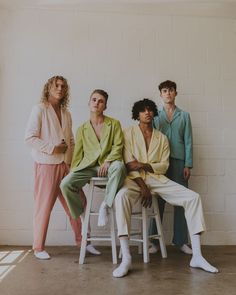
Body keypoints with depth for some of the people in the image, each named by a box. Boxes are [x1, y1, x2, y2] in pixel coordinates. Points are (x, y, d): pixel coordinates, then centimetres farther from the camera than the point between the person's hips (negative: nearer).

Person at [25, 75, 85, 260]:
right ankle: (38, 247, 19)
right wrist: (52, 148, -17)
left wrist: (71, 157, 2)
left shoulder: (66, 113, 14)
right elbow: (29, 138, -10)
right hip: (46, 164, -5)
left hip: (66, 164, 6)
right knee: (44, 205, 3)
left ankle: (82, 240, 22)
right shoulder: (40, 109, -3)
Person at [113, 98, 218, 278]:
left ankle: (197, 256, -12)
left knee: (193, 197, -15)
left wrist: (144, 165, -12)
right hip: (135, 179, -3)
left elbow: (164, 166, 7)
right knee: (122, 196, -38)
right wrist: (143, 187, -15)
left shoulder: (162, 138, 16)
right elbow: (130, 165, -3)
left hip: (157, 179, 4)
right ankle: (126, 258, -37)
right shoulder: (129, 133, 6)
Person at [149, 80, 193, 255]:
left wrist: (188, 165, -2)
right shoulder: (155, 116, 10)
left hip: (179, 161, 1)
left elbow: (188, 141, 6)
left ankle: (180, 240, 13)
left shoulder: (184, 116, 11)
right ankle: (155, 241, 9)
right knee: (158, 201, 0)